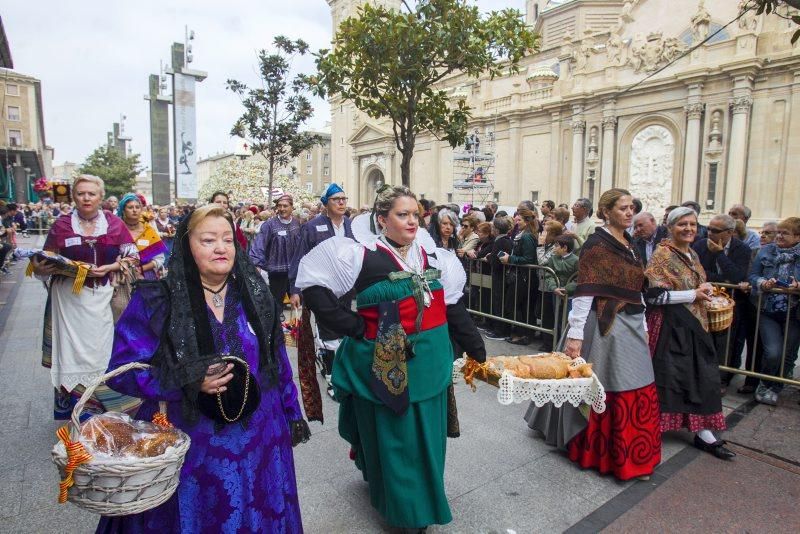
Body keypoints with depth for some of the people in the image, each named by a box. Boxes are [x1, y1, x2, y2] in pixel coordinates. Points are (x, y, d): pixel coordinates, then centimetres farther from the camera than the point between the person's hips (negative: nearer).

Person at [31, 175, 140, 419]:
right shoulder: (61, 225, 2)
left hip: (104, 298, 0)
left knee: (103, 351, 5)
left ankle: (109, 408, 18)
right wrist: (38, 267, -16)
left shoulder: (114, 223, 2)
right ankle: (75, 416, 19)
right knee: (74, 352, 5)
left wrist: (109, 268, -13)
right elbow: (45, 263, 6)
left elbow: (133, 257, 2)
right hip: (69, 299, 0)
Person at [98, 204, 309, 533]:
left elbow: (277, 359, 8)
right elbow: (122, 370, -10)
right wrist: (188, 381, -25)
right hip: (188, 448, -2)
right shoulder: (157, 300, -10)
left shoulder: (253, 295, 1)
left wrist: (291, 413, 12)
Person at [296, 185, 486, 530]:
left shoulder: (435, 256, 5)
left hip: (431, 364, 5)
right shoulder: (362, 255, -12)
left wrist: (478, 353, 12)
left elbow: (455, 308, 10)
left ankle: (426, 500, 46)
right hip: (386, 366, -5)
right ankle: (405, 511, 37)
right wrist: (356, 327, -14)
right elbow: (313, 287, -11)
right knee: (392, 440, 12)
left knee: (427, 438, 19)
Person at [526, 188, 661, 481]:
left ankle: (632, 454, 33)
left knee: (637, 393, 15)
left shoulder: (630, 243, 12)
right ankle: (607, 456, 18)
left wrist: (643, 327, 15)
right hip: (606, 326, -8)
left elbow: (636, 290, 17)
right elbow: (584, 293, -18)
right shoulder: (596, 244, -12)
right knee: (609, 393, 1)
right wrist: (575, 335, -21)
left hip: (632, 326, 8)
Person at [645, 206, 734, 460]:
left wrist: (705, 291, 3)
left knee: (701, 377, 8)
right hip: (669, 327, -8)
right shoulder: (662, 254, -13)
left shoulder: (692, 254, 12)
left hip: (693, 326, 8)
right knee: (668, 377, 1)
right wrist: (693, 295, -15)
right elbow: (654, 295, -21)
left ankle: (704, 434, 18)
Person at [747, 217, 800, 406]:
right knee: (772, 352, -12)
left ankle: (774, 388, 31)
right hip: (768, 312, 0)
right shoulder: (766, 251, 3)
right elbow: (753, 275, 4)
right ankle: (765, 384, 16)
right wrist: (762, 283, -16)